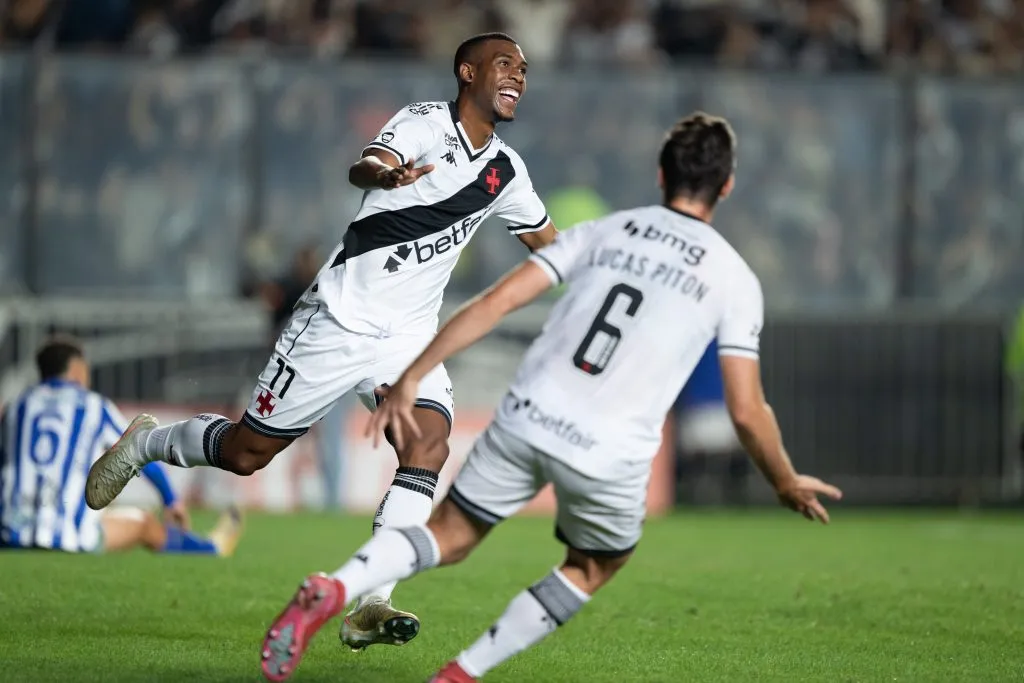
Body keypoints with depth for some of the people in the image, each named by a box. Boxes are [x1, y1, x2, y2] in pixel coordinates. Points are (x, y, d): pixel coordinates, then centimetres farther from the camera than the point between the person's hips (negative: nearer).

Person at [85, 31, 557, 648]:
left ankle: (370, 607, -24)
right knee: (247, 452, 4)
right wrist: (385, 173, -58)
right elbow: (363, 167, -35)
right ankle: (144, 445, 35)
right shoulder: (427, 123, -13)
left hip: (409, 342, 5)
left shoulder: (504, 169, 8)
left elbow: (550, 243, 26)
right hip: (341, 320, -5)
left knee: (429, 446, -22)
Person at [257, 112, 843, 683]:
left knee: (449, 537, 17)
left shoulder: (602, 233, 11)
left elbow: (497, 302, 3)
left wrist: (411, 379, 5)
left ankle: (331, 590, -11)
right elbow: (747, 411, 1)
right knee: (596, 568, 26)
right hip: (611, 455, -2)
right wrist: (789, 485, 18)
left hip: (527, 419, 2)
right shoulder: (735, 280, 5)